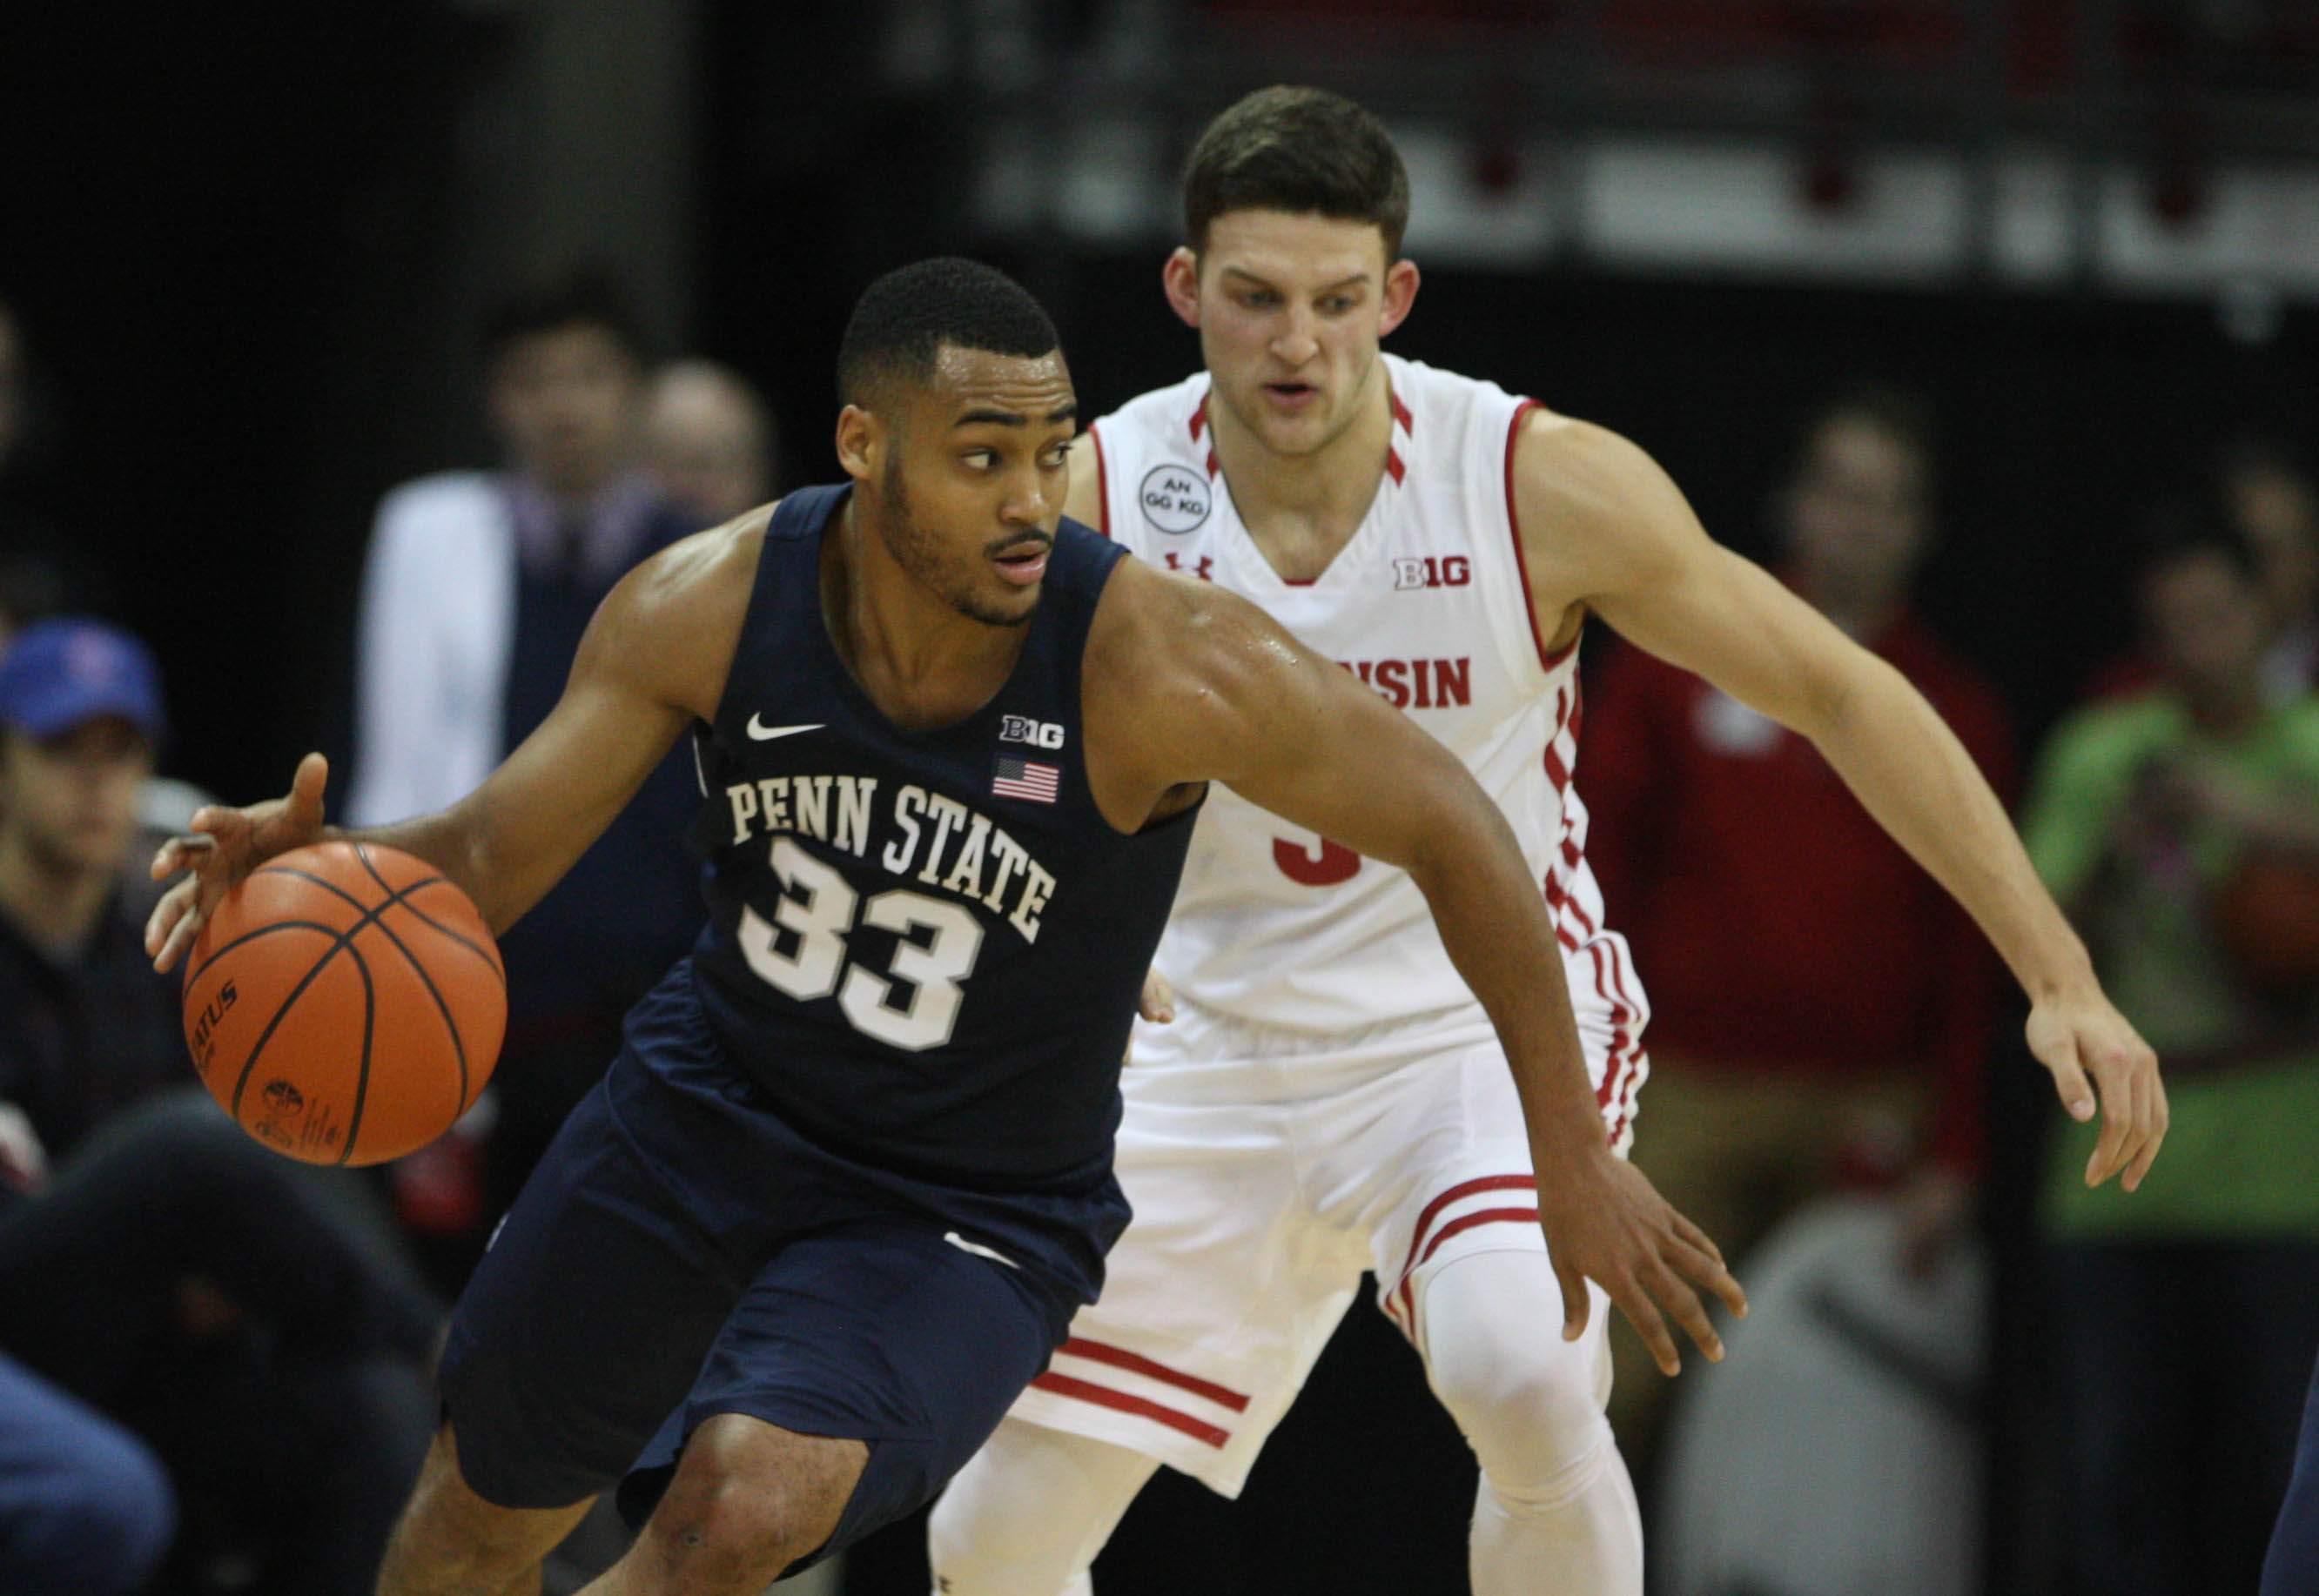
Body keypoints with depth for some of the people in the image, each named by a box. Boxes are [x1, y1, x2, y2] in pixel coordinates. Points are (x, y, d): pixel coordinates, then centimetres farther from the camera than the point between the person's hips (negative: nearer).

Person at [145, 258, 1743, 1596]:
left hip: (968, 1218, -4)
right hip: (710, 1106, 4)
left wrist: (1573, 1155, -13)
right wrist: (325, 865, -33)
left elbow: (1450, 828, -16)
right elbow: (497, 849, -10)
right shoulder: (712, 605, -19)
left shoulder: (1159, 671, -28)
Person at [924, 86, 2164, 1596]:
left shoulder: (1542, 485, -16)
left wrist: (2061, 977, -11)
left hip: (1491, 1032, -3)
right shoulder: (1097, 506, -13)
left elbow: (1837, 691, -8)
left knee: (1518, 1373, -34)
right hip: (1218, 1054, 3)